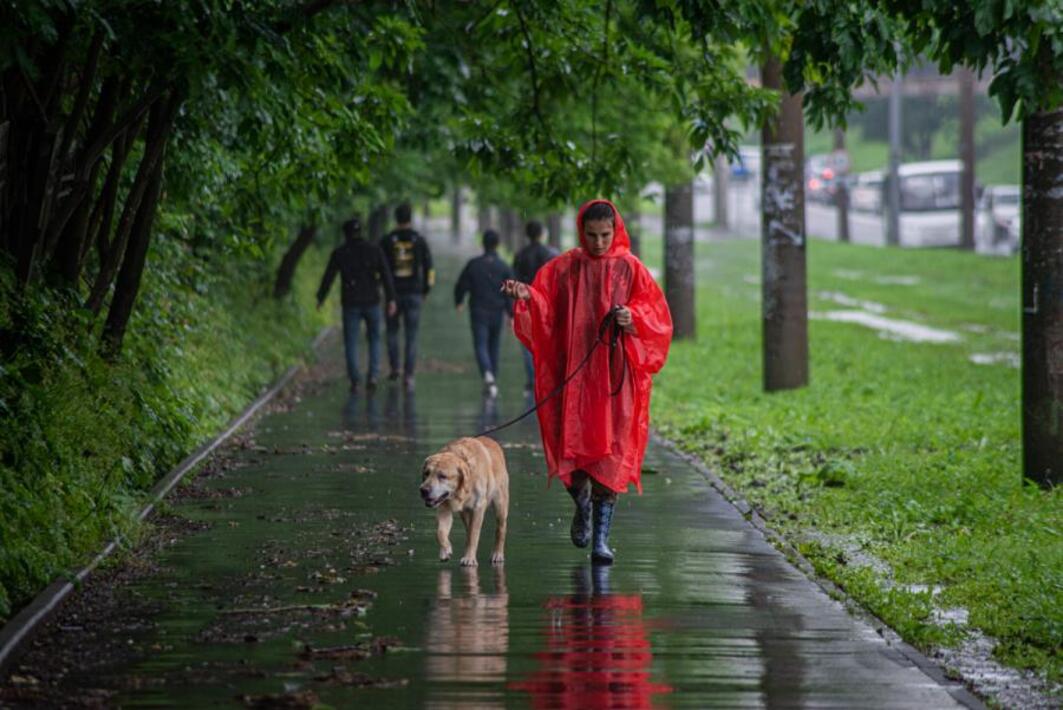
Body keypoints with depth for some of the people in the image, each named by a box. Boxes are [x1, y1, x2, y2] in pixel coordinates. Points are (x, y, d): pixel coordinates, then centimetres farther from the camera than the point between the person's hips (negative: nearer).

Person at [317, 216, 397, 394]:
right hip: (372, 303, 1)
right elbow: (386, 275, -8)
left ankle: (354, 382, 3)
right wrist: (391, 299, -8)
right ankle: (372, 376, 0)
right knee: (374, 339, 17)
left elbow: (328, 277, 1)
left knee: (351, 343, 9)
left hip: (351, 305, -1)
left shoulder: (339, 253, -3)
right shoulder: (374, 250, -2)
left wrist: (320, 298, 15)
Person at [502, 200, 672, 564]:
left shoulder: (630, 269, 3)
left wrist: (633, 319, -19)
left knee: (609, 454, -7)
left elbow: (656, 314, 1)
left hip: (614, 375, -1)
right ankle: (582, 505, 33)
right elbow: (542, 308, -2)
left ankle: (601, 539, -6)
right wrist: (526, 296, -24)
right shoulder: (564, 268, 5)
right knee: (571, 448, 1)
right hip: (573, 373, 1)